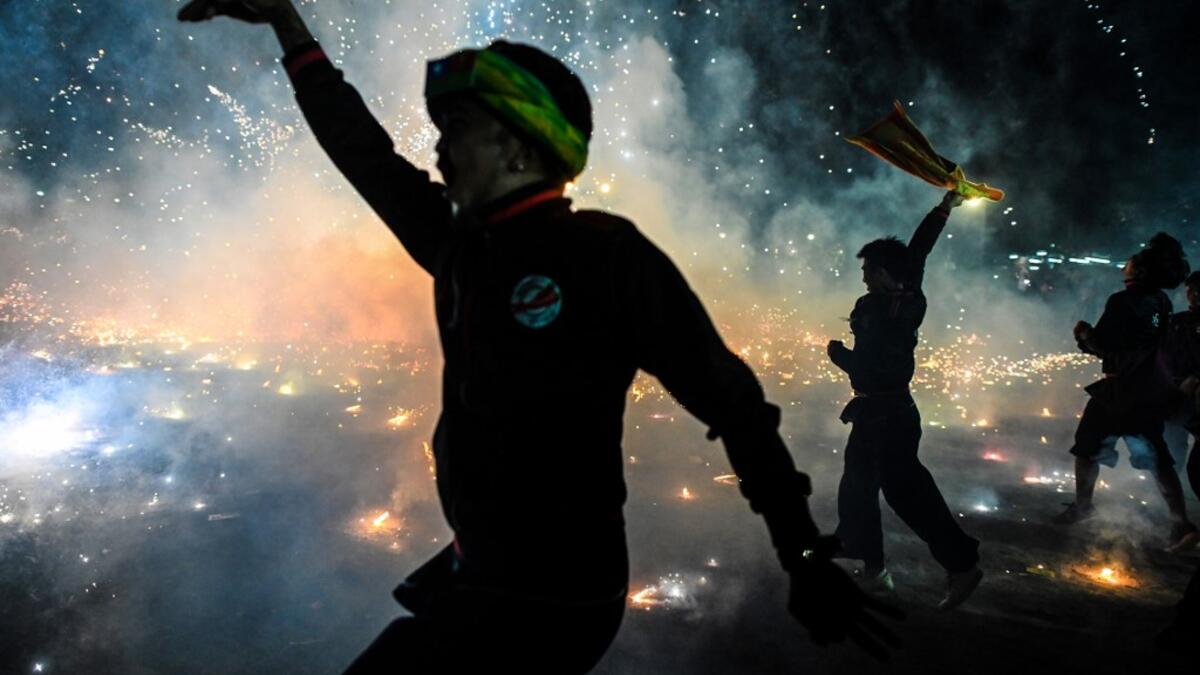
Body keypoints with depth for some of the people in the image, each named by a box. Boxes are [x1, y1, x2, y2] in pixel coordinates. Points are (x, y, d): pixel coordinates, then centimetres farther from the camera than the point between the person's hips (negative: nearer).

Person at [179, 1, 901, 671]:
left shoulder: (606, 254, -17)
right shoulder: (461, 247, 2)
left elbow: (734, 405, -14)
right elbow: (366, 154, 12)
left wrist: (809, 562, -12)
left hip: (554, 600, -7)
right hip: (475, 571, 8)